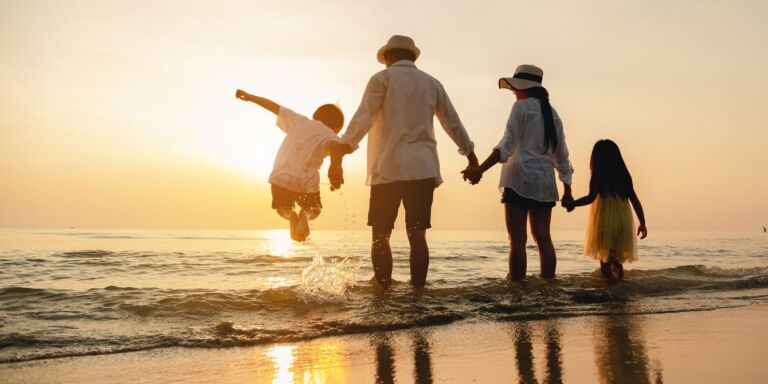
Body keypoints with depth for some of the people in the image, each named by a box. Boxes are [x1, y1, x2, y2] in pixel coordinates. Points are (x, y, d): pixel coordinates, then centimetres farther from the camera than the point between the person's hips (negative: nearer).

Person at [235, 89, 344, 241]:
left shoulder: (299, 121, 16)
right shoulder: (330, 136, 5)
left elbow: (275, 107, 20)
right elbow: (334, 146, -19)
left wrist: (249, 96, 30)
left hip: (281, 177, 2)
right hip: (306, 182, -2)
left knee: (282, 207, 29)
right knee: (313, 209, 26)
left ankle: (290, 214, -8)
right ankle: (305, 215, -11)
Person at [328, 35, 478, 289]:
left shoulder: (382, 79, 4)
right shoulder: (431, 83, 16)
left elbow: (363, 118, -10)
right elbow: (453, 123, 22)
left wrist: (338, 156, -16)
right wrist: (471, 156, 34)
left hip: (389, 169, -3)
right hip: (423, 169, 3)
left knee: (381, 236, 2)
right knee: (417, 236, 4)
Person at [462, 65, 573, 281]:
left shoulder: (521, 107, -2)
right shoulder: (552, 114, 18)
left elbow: (507, 144, -15)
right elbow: (561, 156, 19)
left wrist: (480, 170, -23)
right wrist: (567, 190, 23)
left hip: (520, 180, -6)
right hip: (545, 182, 7)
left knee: (517, 240, -7)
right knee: (543, 238, 6)